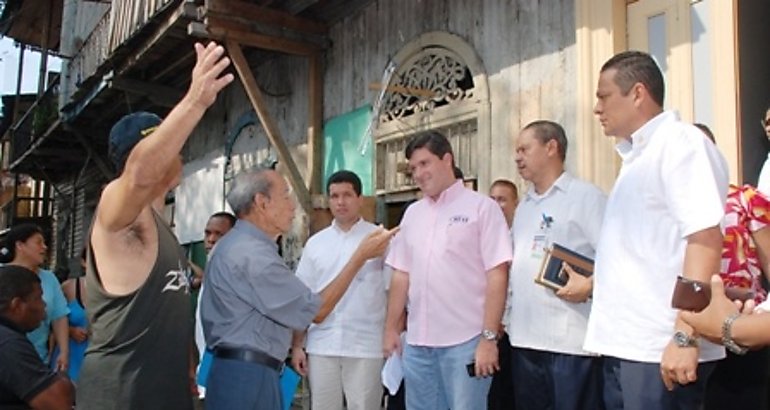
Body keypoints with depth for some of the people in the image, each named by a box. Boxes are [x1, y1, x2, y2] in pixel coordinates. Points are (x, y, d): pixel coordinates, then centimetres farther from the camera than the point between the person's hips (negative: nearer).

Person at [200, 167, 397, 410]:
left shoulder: (238, 245, 13)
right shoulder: (252, 254, -20)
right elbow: (315, 311, -16)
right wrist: (361, 256, -13)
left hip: (241, 370, 10)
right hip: (248, 375, -10)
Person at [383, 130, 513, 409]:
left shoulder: (481, 207, -3)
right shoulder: (412, 213, 13)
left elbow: (497, 276, -8)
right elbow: (401, 275, 14)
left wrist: (489, 337, -13)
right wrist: (391, 328, 11)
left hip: (465, 342, -5)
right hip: (417, 343, 5)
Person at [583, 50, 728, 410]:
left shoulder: (681, 143, -9)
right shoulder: (636, 156, 18)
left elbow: (705, 238, -19)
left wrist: (684, 336, -24)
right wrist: (591, 282, 17)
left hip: (660, 350, -9)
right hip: (624, 344, 9)